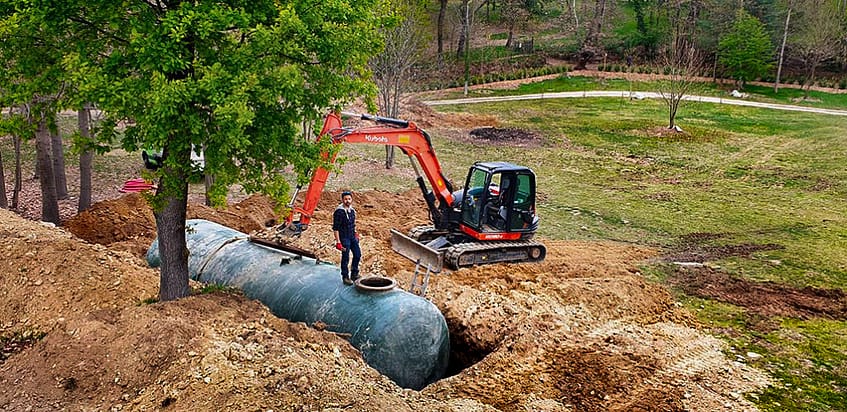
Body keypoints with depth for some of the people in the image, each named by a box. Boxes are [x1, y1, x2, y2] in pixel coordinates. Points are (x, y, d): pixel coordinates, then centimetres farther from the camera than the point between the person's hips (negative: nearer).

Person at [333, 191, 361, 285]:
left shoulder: (352, 210, 7)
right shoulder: (339, 212, -17)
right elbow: (335, 228, -17)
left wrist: (355, 234, 19)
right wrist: (338, 242, -19)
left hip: (352, 237, 8)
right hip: (344, 238, -7)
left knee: (358, 254, 11)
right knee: (345, 258, -1)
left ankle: (354, 274, 27)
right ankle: (345, 277, 12)